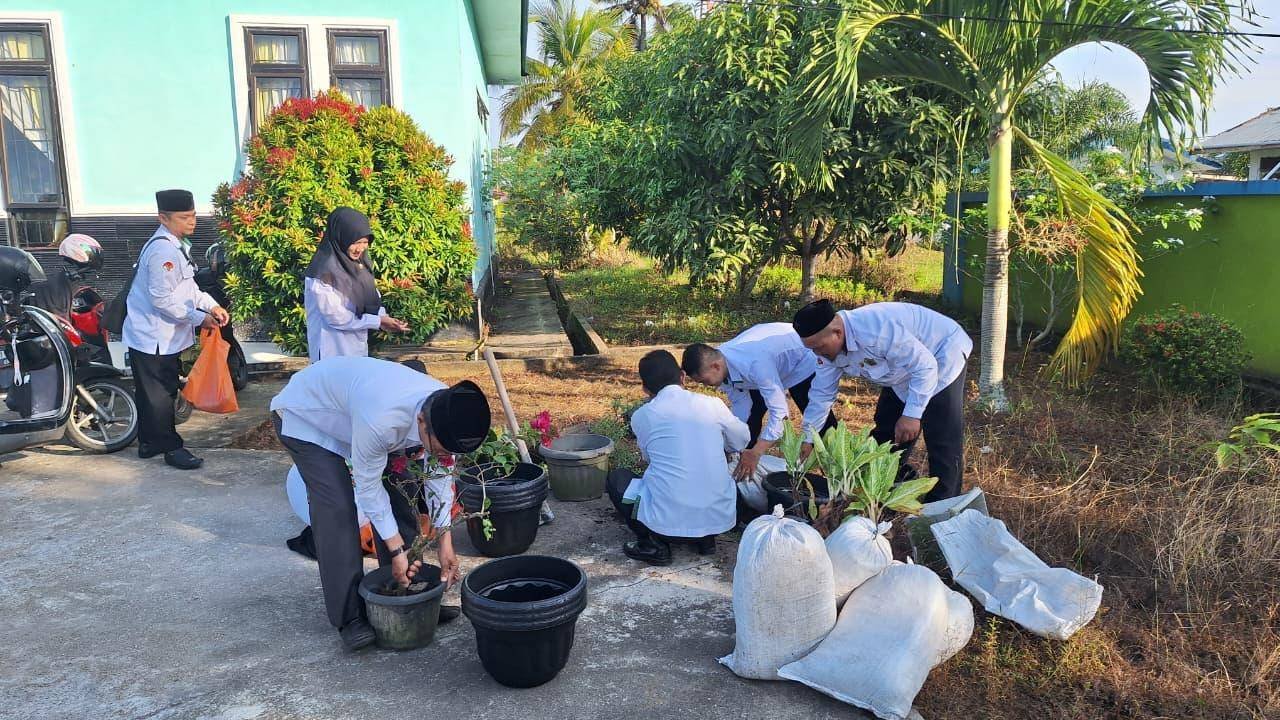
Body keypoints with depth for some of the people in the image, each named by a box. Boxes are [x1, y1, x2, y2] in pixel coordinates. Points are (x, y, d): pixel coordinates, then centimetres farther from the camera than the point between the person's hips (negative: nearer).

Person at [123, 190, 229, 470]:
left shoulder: (178, 244, 10)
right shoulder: (163, 250, -22)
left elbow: (186, 287, 17)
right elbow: (162, 299, -25)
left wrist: (211, 305, 3)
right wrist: (199, 318, -19)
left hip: (164, 335, 10)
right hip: (153, 337, -10)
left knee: (152, 391, 18)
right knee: (160, 393, 1)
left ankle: (149, 442, 29)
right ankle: (171, 447, 9)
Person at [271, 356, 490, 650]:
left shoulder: (447, 412, -25)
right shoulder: (381, 421, -45)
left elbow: (439, 473, -10)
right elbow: (368, 488, -29)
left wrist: (445, 541, -10)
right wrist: (396, 549, -22)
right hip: (305, 416, -6)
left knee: (395, 496, 1)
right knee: (338, 509, -17)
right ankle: (349, 616, -7)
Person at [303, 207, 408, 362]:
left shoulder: (357, 263, 4)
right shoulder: (324, 272, -20)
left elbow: (372, 296, 8)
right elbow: (335, 316, -21)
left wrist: (383, 316, -13)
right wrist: (378, 322, -19)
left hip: (357, 349, 8)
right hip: (333, 355, -8)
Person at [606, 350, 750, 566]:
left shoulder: (641, 416, 0)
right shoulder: (712, 405, 2)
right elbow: (742, 441, 20)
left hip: (668, 521, -2)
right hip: (720, 519, 3)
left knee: (617, 478, 22)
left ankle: (653, 543, 6)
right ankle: (706, 538, 15)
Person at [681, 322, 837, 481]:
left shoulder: (755, 364, -46)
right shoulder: (720, 365, -23)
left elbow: (779, 412, -46)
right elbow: (740, 404, -10)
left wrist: (756, 453, -50)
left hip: (802, 361, -6)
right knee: (749, 415, 0)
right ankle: (745, 465, 14)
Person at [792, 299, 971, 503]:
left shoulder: (877, 331, -41)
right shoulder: (829, 345, -13)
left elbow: (925, 366, -33)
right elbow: (821, 394, -3)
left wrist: (912, 414, -33)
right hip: (904, 375, 9)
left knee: (944, 441, -13)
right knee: (885, 431, 11)